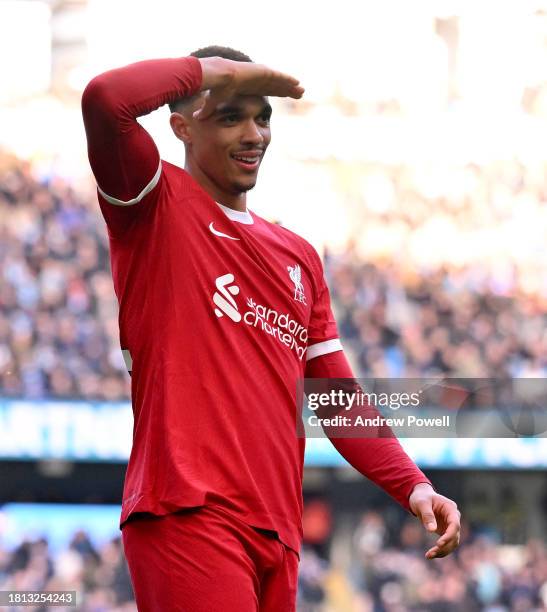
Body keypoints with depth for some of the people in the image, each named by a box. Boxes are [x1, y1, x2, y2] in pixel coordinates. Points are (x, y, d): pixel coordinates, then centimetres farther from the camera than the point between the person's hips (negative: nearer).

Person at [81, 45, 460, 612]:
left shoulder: (297, 256, 23)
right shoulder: (157, 207, 4)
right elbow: (106, 98, -15)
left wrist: (414, 486, 8)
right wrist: (214, 68, -2)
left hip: (278, 531, 7)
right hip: (189, 516, -7)